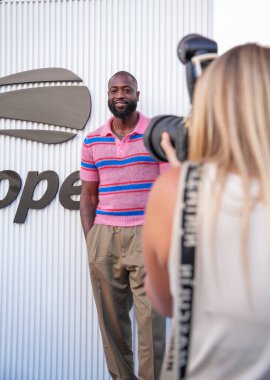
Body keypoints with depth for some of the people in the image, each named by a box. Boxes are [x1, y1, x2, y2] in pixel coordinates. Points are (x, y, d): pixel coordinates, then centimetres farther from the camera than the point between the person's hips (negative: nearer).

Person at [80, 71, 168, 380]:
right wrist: (89, 239, 4)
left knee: (151, 321, -3)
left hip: (145, 234, -3)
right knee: (111, 320, 8)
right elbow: (88, 194, 12)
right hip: (103, 236, 3)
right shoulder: (92, 141, 10)